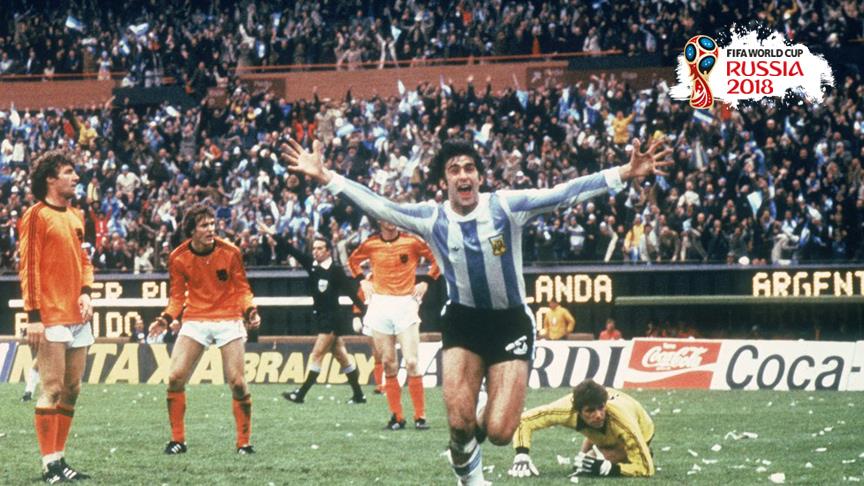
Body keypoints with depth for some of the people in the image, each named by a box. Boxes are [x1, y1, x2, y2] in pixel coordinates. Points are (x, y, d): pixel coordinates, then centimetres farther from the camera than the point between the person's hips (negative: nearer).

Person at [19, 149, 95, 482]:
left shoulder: (75, 217, 16)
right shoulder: (36, 215, -6)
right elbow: (28, 267, -10)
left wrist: (86, 292, 2)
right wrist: (33, 316, -15)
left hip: (78, 317, 8)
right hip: (51, 317, -8)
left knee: (72, 390, 8)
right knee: (52, 390, -8)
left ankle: (59, 459, 13)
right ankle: (50, 464, -6)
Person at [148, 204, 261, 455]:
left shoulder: (230, 252, -6)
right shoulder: (178, 258, -4)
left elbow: (242, 289, 4)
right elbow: (177, 296, 6)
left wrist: (250, 311, -13)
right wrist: (166, 319, -11)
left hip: (229, 319, -1)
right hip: (195, 319, 1)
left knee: (237, 382, -7)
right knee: (175, 378, -9)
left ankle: (244, 442, 7)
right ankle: (177, 439, 5)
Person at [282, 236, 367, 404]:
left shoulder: (336, 269, -12)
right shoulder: (312, 265, 5)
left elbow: (350, 291, -12)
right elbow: (292, 251, 2)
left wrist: (364, 309, -13)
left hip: (332, 319, -7)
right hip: (321, 318, 7)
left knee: (317, 355, -7)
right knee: (342, 356, 11)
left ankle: (300, 394, -6)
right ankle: (358, 395, 18)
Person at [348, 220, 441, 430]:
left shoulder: (412, 242, -2)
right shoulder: (371, 244, 5)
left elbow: (437, 260, 7)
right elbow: (353, 261, 23)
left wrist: (425, 283, 0)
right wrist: (363, 282, 10)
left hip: (405, 304, -2)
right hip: (379, 305, 2)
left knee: (411, 363, -10)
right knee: (389, 365, 3)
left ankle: (420, 416, -5)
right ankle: (396, 416, 7)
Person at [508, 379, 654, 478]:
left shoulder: (622, 420, -50)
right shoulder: (568, 409, -41)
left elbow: (646, 468, -44)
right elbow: (523, 420, -29)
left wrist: (606, 468, -55)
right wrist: (521, 456, -43)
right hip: (603, 435, 4)